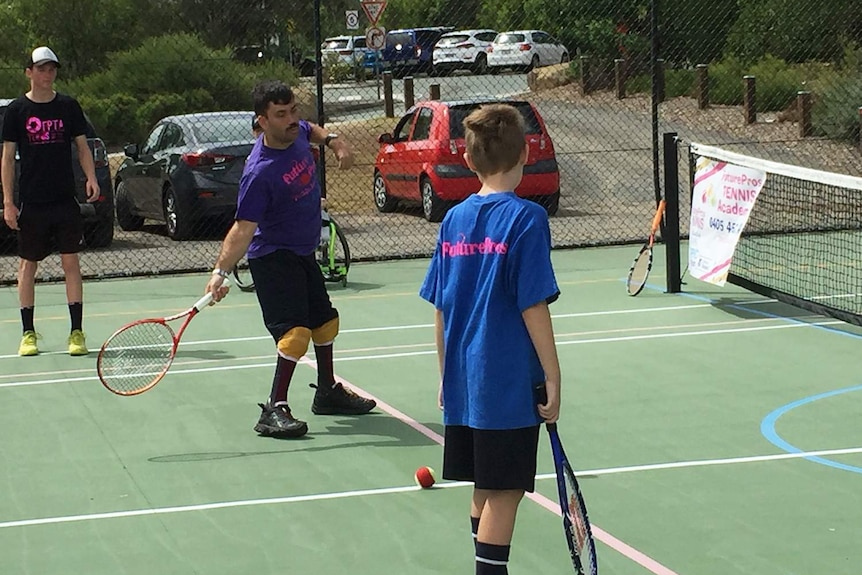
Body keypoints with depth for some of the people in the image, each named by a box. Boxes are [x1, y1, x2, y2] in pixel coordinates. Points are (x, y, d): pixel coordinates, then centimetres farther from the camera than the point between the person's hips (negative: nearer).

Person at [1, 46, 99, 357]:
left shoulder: (69, 106, 5)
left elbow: (82, 147, 10)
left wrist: (91, 178, -8)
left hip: (66, 201, 1)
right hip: (31, 203, -1)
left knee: (71, 262, -1)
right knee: (28, 265, 5)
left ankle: (77, 332, 2)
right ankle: (28, 334, 13)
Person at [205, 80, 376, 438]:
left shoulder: (297, 132, -7)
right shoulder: (260, 173, -30)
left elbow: (312, 131, 21)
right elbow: (244, 228, -31)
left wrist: (332, 140, 2)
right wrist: (220, 272, -40)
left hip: (303, 253, 9)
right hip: (273, 257, -9)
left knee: (325, 322, 22)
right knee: (296, 331, -22)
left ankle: (328, 393, 40)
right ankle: (273, 411, -20)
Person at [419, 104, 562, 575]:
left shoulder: (453, 221, 5)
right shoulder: (525, 218, -12)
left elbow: (440, 310, 9)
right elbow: (533, 309, -15)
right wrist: (553, 379, -8)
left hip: (463, 382, 6)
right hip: (511, 385, -6)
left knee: (485, 491, 17)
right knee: (503, 492, 0)